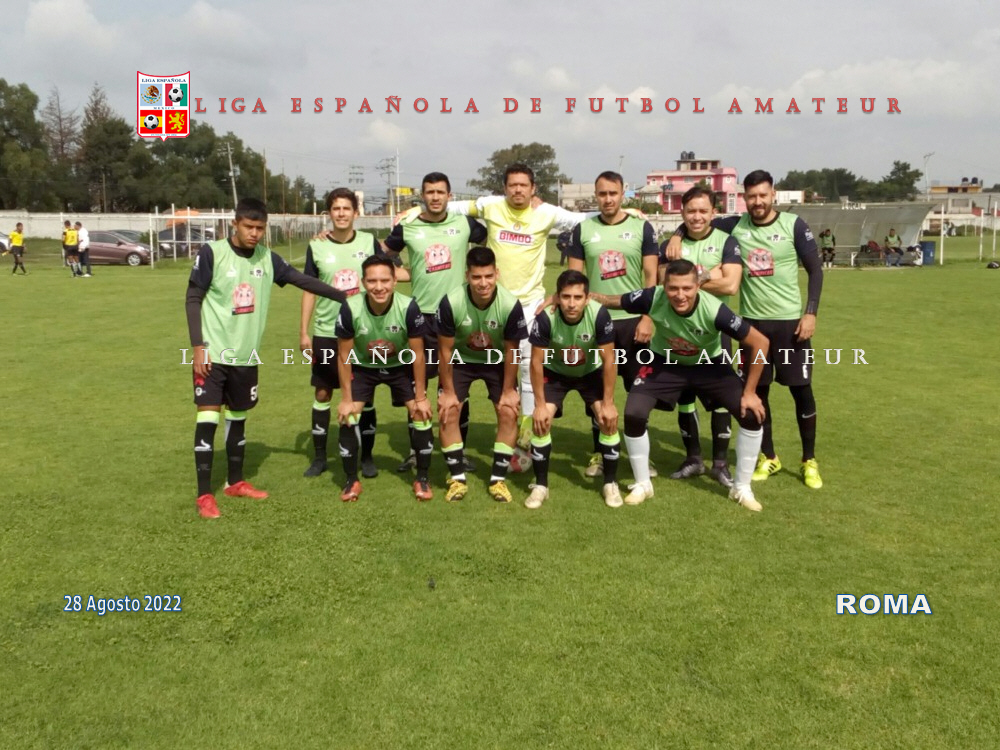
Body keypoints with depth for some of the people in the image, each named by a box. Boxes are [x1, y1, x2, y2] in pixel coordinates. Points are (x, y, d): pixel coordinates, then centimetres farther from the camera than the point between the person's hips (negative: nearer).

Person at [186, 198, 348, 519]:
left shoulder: (267, 258, 3)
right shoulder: (212, 253, -10)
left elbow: (303, 280, 6)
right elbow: (193, 299, -8)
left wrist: (345, 296, -1)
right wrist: (198, 346, -15)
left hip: (246, 355, 5)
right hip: (213, 353, -5)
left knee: (238, 417, 15)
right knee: (208, 418, -7)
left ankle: (235, 482, 30)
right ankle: (204, 494, 2)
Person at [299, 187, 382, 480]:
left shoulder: (370, 242, -1)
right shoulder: (316, 247, 0)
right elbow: (309, 291, 4)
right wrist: (303, 332, 1)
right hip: (326, 333, 0)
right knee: (322, 393, 6)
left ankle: (367, 456, 17)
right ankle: (319, 457, 19)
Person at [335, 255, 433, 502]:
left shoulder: (408, 307, -31)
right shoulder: (350, 308, -30)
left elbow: (417, 354, -18)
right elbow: (344, 355, -15)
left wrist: (421, 397, -12)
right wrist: (346, 399, -11)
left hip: (401, 366, 0)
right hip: (363, 366, 0)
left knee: (421, 414, -10)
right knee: (347, 417, -9)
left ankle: (422, 478, 9)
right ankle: (352, 480, 10)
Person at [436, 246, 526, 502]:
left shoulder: (511, 305, -31)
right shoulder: (451, 303, -32)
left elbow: (511, 351, -14)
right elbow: (446, 350, -18)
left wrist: (508, 390, -9)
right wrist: (448, 391, -12)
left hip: (497, 361, 0)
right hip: (461, 360, 0)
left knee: (509, 412, -11)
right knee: (448, 412, -11)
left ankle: (498, 479, 2)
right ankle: (458, 478, 2)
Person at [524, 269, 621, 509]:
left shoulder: (599, 314, -33)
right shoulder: (545, 318, -34)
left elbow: (609, 360, -21)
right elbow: (536, 362, -21)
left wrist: (608, 403, -18)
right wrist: (540, 405, -18)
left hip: (590, 371, 0)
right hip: (555, 372, 0)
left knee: (609, 420, -14)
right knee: (541, 421, -16)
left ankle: (610, 483, 6)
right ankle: (540, 485, 2)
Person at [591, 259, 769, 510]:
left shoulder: (714, 310, -35)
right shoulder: (653, 298, -32)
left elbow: (760, 343, -25)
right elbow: (610, 301, -17)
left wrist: (750, 392, -20)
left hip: (709, 364, 0)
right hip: (665, 362, 1)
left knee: (751, 414, -13)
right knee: (633, 414, -17)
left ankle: (742, 488, 10)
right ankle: (642, 484, 8)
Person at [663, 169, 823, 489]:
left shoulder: (793, 225, -4)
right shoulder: (735, 225, 1)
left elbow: (815, 270, -2)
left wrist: (811, 313, -9)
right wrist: (678, 235, -12)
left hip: (791, 321, -2)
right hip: (753, 321, 2)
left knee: (802, 390, 3)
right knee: (757, 391, 8)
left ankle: (809, 461, 18)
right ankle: (768, 457, 25)